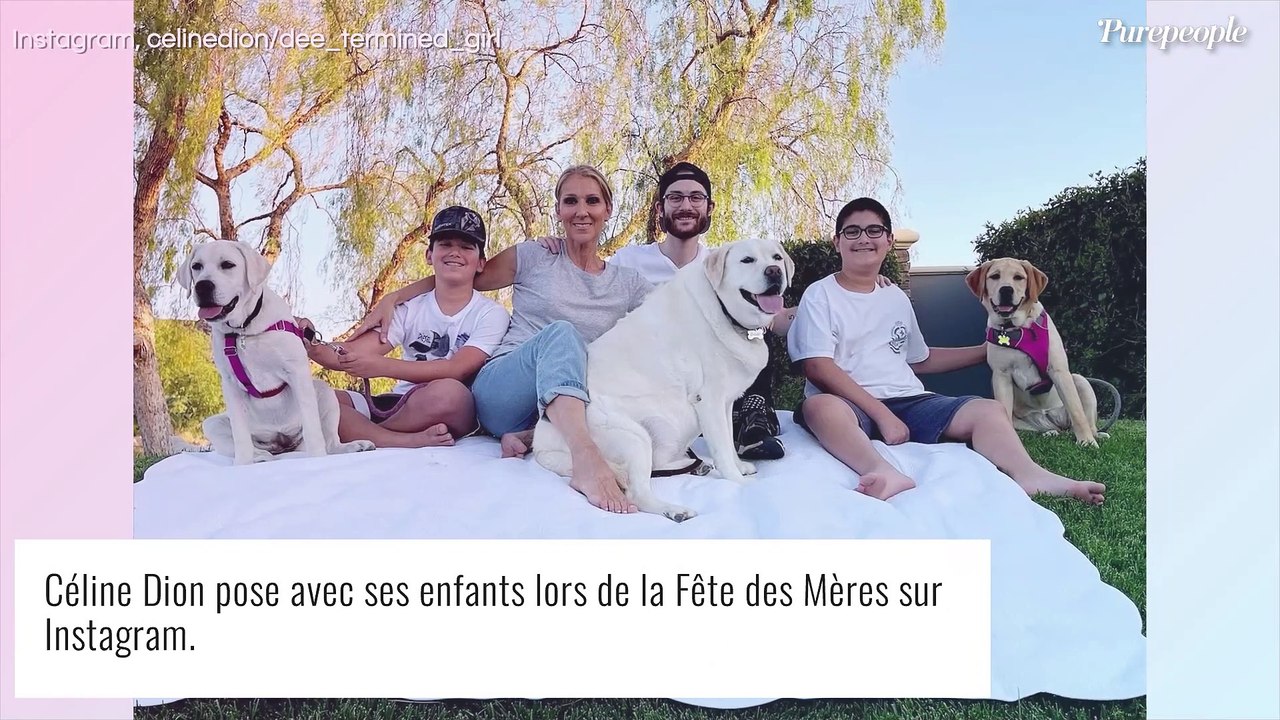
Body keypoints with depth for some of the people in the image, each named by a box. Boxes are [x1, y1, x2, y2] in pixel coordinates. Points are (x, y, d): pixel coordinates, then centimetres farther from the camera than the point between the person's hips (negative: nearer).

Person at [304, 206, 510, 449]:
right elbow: (352, 356, -2)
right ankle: (410, 442, -29)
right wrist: (313, 348, -23)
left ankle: (357, 432, -16)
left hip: (452, 411, -4)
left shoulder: (491, 314, 0)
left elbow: (456, 369, -16)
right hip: (397, 406, 4)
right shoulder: (410, 308, 9)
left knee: (449, 392, -38)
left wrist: (382, 366, -26)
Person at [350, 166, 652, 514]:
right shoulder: (533, 258, 8)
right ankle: (586, 459, -59)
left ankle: (529, 438, -30)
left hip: (570, 401, 3)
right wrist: (392, 297, 2)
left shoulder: (627, 284, 15)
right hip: (499, 390, -2)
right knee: (560, 333, -37)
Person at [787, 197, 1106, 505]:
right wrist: (881, 413, -18)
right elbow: (818, 367, -10)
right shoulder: (820, 296, 2)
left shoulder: (897, 298, 20)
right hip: (854, 406, -5)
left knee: (988, 410, -15)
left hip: (908, 402, 6)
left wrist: (986, 352, 29)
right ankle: (883, 472, -64)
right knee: (820, 407, -39)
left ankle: (1029, 475, -42)